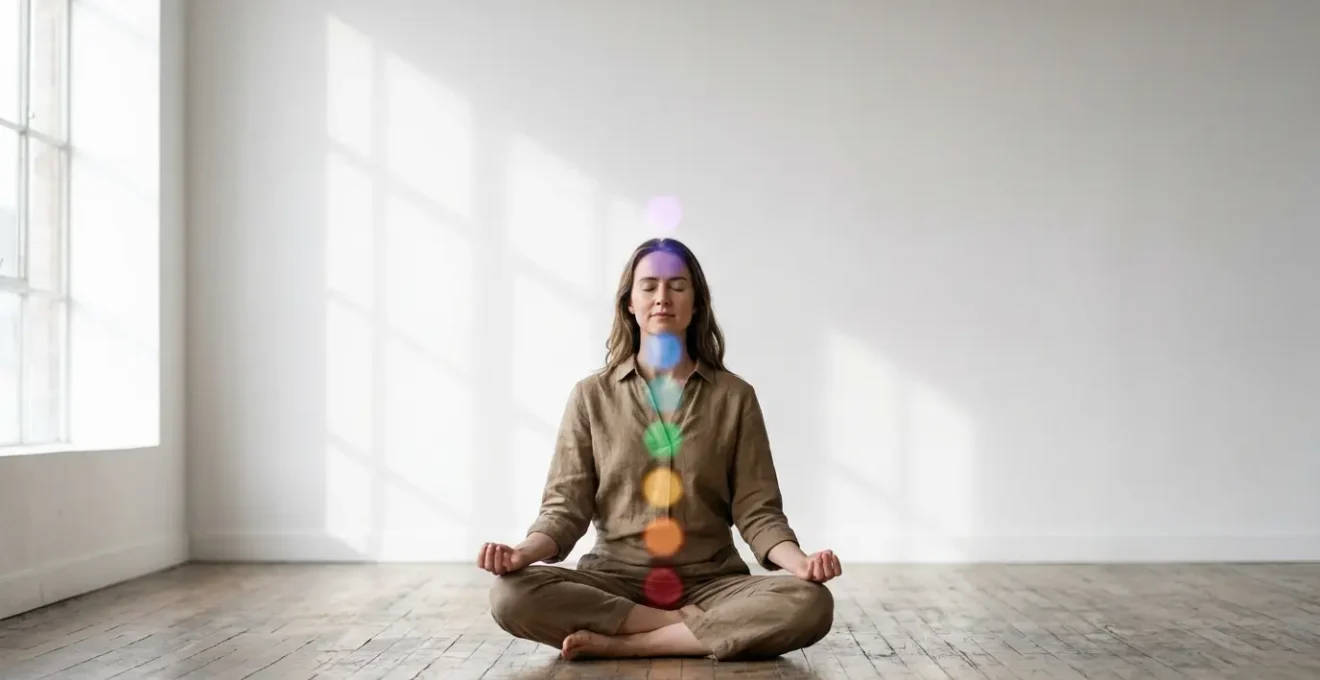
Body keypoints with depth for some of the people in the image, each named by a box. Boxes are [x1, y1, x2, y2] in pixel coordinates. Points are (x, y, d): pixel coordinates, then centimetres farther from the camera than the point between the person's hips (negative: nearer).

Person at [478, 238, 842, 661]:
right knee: (512, 595, -30)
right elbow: (566, 506, 0)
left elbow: (757, 511, 0)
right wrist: (525, 551, -21)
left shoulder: (734, 397, 4)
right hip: (614, 579, 0)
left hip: (709, 582, 0)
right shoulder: (592, 395, 4)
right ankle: (712, 630, -18)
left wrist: (799, 562, -21)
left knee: (809, 604, -29)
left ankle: (620, 643, -20)